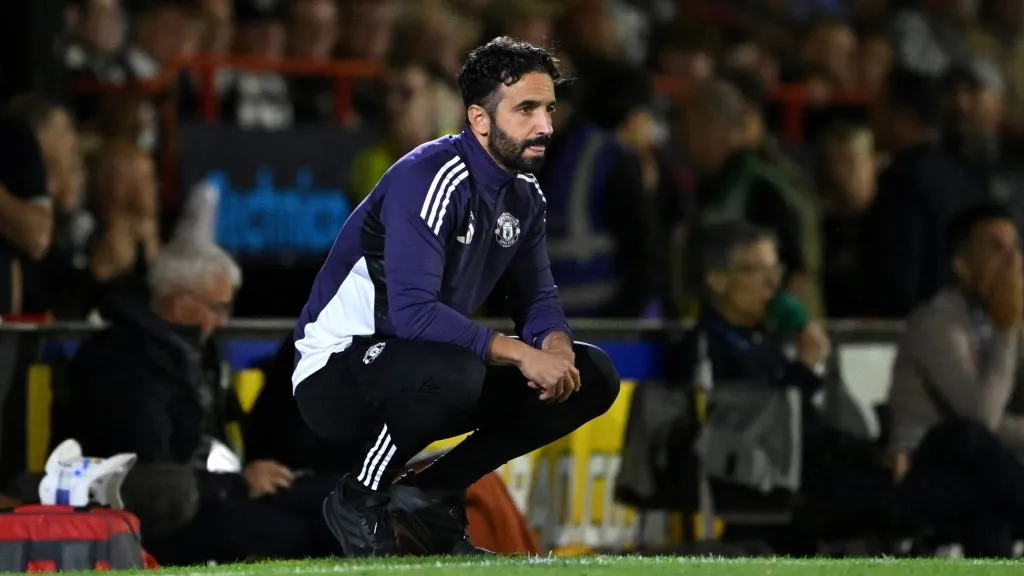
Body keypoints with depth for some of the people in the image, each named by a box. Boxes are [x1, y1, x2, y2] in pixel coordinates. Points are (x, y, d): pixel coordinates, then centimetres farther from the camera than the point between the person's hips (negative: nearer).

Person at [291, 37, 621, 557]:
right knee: (454, 371, -40)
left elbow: (536, 298, 9)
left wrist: (555, 343, -15)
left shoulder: (524, 195, 5)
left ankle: (431, 495, 2)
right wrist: (519, 352, -33)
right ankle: (360, 500, -12)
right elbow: (414, 312, -32)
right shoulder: (429, 179, -23)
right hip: (335, 375, -9)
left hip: (427, 370, 9)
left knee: (593, 376, 0)